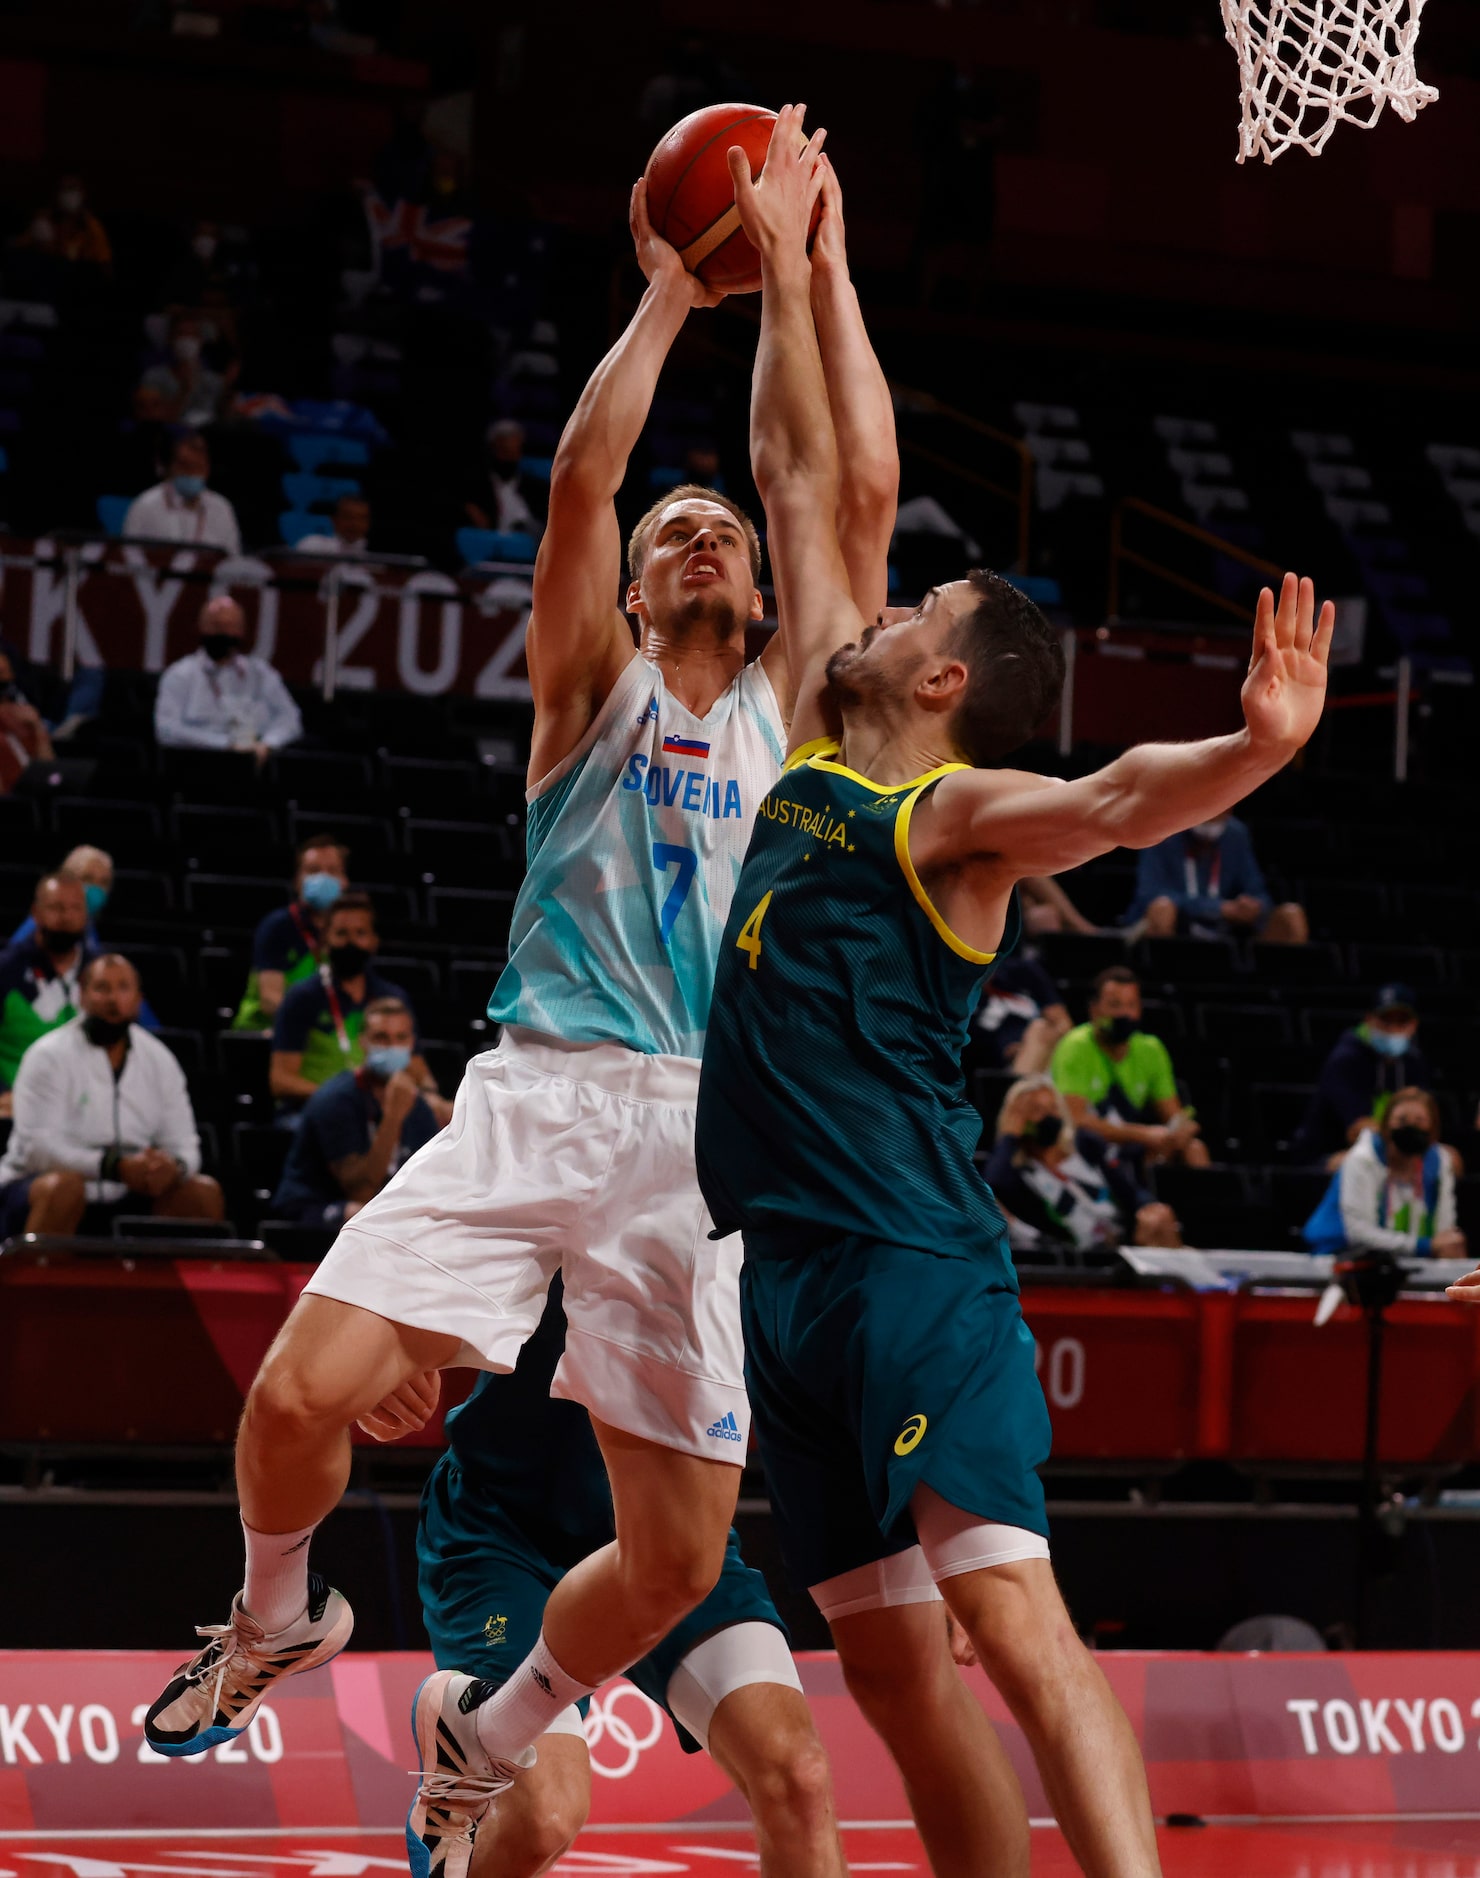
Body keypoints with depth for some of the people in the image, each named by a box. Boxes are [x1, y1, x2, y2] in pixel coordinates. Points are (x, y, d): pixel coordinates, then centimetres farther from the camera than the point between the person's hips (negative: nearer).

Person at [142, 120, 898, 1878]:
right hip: (537, 1095, -1)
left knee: (678, 1557, -4)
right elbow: (581, 474, -2)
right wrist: (672, 291, 2)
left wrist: (821, 263, 8)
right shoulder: (593, 684, 13)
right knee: (300, 1394, -18)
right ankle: (277, 1616, 16)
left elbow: (865, 489, 8)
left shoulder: (787, 706, 17)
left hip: (700, 1136, 1)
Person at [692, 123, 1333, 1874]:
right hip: (789, 1263, 8)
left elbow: (1112, 802, -25)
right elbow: (801, 479, 22)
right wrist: (780, 277, 26)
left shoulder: (959, 809, -4)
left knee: (1010, 1616, -19)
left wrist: (1256, 746, -45)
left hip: (915, 1260, -8)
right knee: (887, 1659, 7)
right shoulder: (817, 751, 16)